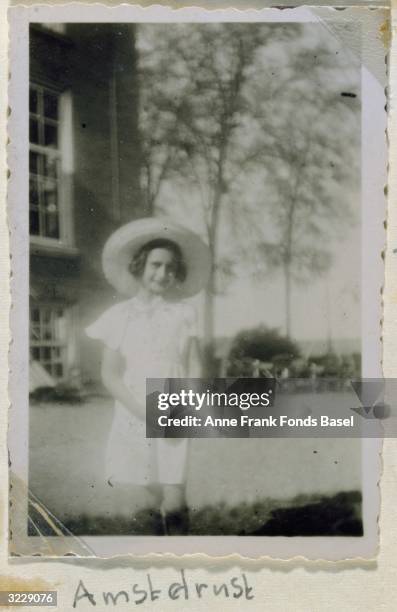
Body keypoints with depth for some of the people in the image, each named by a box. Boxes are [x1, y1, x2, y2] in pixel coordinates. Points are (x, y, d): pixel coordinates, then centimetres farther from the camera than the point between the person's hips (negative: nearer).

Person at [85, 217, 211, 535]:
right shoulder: (120, 314, 3)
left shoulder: (184, 313, 4)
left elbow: (195, 368, 4)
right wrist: (145, 412, -11)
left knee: (172, 503, -7)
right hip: (131, 423, 0)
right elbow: (110, 374, 1)